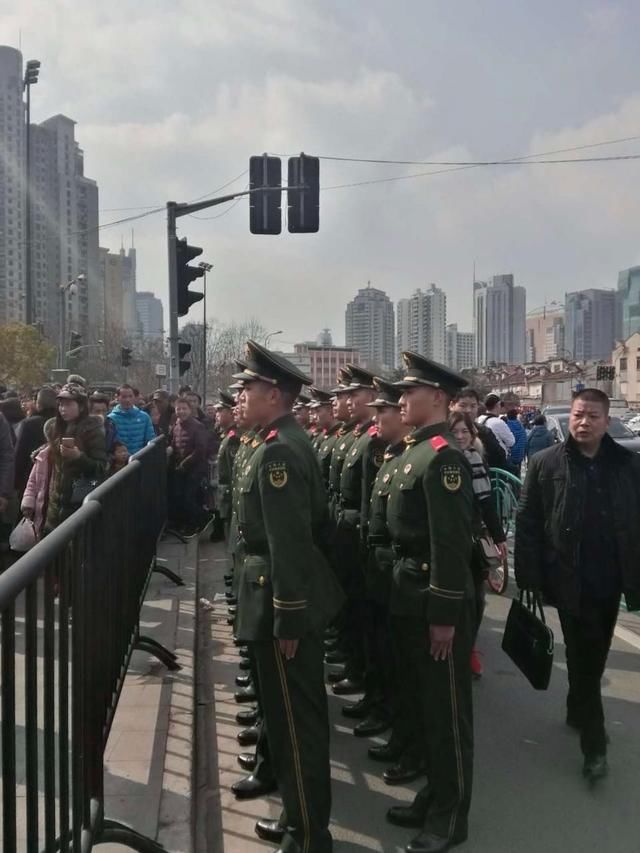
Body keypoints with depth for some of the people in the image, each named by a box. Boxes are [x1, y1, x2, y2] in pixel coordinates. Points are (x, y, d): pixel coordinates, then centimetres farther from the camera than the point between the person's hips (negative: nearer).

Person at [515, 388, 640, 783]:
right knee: (584, 659, 6)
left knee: (594, 657, 19)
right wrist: (529, 579, -9)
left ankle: (578, 711, 44)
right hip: (572, 583, -3)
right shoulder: (546, 463, -6)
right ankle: (594, 742, 21)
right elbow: (527, 525, -6)